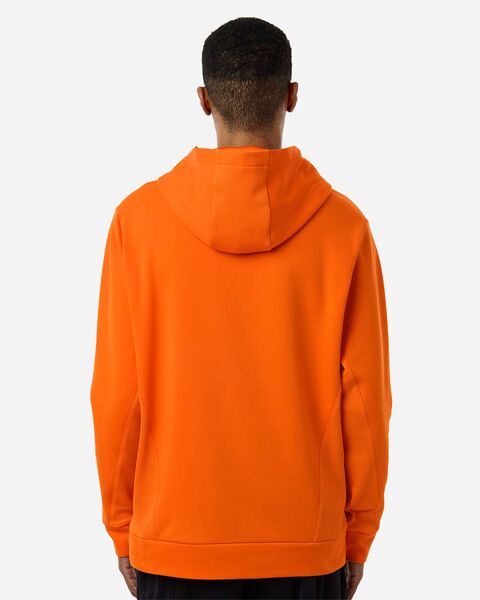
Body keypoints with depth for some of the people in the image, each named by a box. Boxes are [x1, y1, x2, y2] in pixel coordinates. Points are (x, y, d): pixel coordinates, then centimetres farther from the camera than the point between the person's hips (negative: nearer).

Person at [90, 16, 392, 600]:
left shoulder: (138, 218, -8)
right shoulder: (342, 224, -8)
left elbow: (116, 393, -5)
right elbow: (364, 396, -5)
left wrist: (121, 527, 8)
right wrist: (358, 535, 7)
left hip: (174, 539, 0)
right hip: (308, 546, 0)